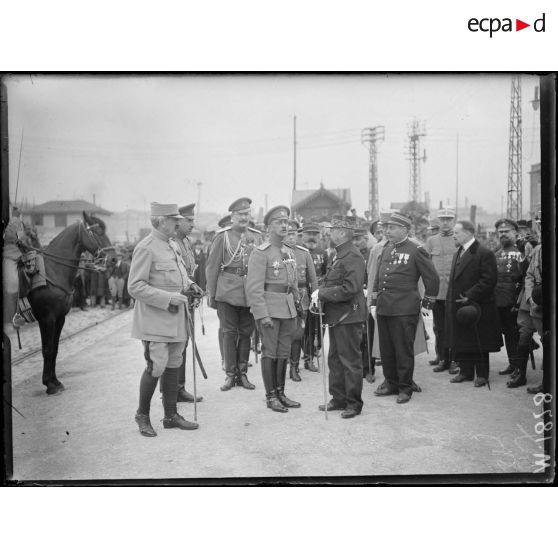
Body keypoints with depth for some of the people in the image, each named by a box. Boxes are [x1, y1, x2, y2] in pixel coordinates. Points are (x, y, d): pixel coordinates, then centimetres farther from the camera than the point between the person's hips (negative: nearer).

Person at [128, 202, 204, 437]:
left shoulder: (174, 245, 13)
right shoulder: (146, 248, -14)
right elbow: (135, 287, -17)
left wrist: (188, 284, 8)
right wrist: (168, 298, -22)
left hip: (176, 317, 9)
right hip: (155, 319, -8)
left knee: (173, 365, 13)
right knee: (156, 366, -8)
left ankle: (171, 415, 24)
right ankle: (142, 415, 13)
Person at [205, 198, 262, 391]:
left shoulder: (257, 236, 9)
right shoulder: (222, 236, -1)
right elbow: (212, 266, 0)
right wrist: (211, 294, -2)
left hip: (250, 292, 3)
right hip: (227, 292, -3)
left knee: (246, 332, 8)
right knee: (229, 333, 3)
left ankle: (242, 373, 19)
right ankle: (230, 374, 12)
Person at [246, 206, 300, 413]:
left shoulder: (290, 252, 13)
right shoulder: (260, 253, -10)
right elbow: (254, 287, -15)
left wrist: (294, 310, 17)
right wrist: (262, 315, -19)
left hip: (288, 309, 7)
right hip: (269, 308, -7)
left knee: (284, 352, 11)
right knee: (270, 352, 0)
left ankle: (280, 393, 22)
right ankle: (270, 397, 11)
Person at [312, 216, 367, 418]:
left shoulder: (353, 257, -16)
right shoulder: (338, 256, 14)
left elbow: (349, 289, -24)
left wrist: (322, 293, -19)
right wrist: (319, 294, 0)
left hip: (348, 317, -10)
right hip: (336, 316, 10)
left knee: (350, 361, 1)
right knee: (335, 359, 16)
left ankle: (354, 403, 12)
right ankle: (338, 398, 28)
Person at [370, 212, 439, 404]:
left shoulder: (416, 251, -5)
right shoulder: (386, 250, 14)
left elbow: (432, 279, -2)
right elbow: (377, 278, 19)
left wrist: (426, 305, -1)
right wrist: (374, 303, 14)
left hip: (404, 311, -6)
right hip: (383, 309, 6)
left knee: (403, 350, 1)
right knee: (386, 349, 12)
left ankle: (405, 388, 13)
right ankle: (391, 383, 26)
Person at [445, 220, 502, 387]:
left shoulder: (484, 254, -12)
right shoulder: (458, 253, 15)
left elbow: (489, 280, -18)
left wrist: (469, 296, -20)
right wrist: (451, 300, 9)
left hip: (476, 307, -8)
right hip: (458, 307, 8)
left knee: (479, 343, 3)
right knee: (461, 342, 11)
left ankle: (482, 375, 13)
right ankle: (465, 372, 22)